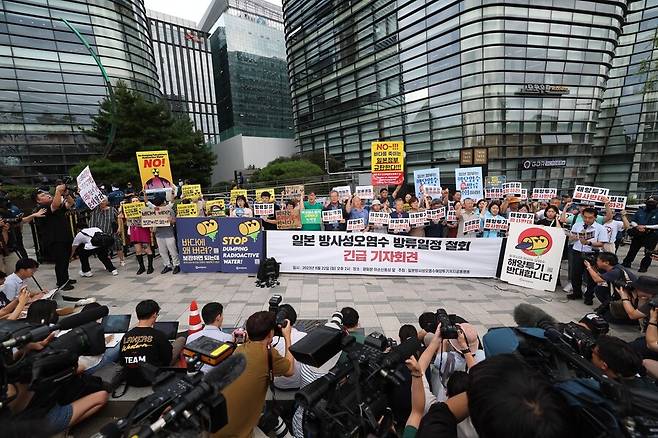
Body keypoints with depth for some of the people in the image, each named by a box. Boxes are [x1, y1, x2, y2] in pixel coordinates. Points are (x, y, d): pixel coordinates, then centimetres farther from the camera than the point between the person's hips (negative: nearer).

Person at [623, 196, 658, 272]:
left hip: (651, 236, -3)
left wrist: (645, 227, -18)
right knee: (632, 250, 13)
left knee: (648, 253, 6)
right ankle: (626, 263, 22)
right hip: (638, 234, 3)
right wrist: (637, 226, -10)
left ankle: (644, 266, 17)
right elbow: (633, 221, 9)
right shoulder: (641, 210, 5)